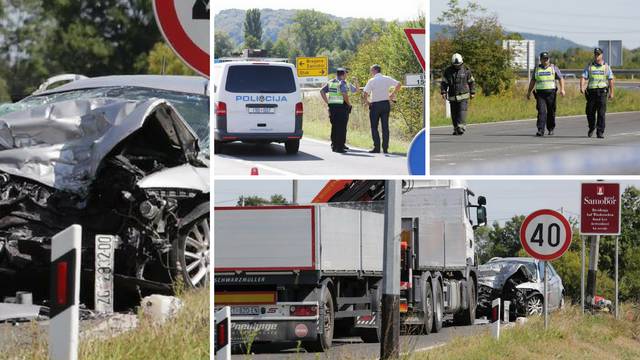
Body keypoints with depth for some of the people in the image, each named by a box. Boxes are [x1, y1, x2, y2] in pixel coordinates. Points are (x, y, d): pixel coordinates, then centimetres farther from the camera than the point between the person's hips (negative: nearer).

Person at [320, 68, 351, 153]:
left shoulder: (331, 82, 12)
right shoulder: (342, 83, -8)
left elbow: (322, 91, 12)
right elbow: (344, 94, -21)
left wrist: (327, 102, 12)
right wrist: (349, 104, -8)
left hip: (332, 107, 7)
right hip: (341, 107, -7)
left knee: (334, 127, 14)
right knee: (341, 128, -3)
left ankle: (334, 146, 17)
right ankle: (340, 147, -4)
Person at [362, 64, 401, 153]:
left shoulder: (372, 81, -9)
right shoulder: (387, 79, 3)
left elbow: (365, 94, -15)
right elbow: (399, 84, 4)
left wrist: (366, 101, 2)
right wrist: (393, 94, 15)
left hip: (375, 105, -4)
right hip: (386, 104, 4)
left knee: (374, 127, 4)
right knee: (385, 127, 7)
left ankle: (377, 147, -3)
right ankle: (385, 148, 5)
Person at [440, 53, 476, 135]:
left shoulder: (466, 70, 2)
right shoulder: (448, 71, 3)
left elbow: (471, 82, 9)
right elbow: (444, 82, 6)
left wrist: (472, 92, 7)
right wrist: (443, 92, -4)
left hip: (463, 95, -2)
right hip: (452, 96, 2)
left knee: (462, 111, -15)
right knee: (454, 113, 3)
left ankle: (461, 127, -21)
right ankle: (456, 129, 12)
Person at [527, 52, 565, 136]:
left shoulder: (553, 67, 5)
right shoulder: (537, 68, 11)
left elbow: (561, 78, 3)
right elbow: (533, 81, 19)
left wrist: (562, 89, -10)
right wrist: (529, 92, 17)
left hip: (551, 93, -1)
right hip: (540, 93, 1)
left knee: (551, 112, 7)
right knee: (541, 112, -13)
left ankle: (551, 129, 28)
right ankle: (540, 130, -19)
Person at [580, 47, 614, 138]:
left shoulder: (606, 67, 8)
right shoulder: (589, 67, 9)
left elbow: (611, 80, 7)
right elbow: (583, 78, -1)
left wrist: (611, 92, 1)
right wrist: (581, 87, -19)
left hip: (602, 91, -1)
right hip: (591, 91, 1)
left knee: (601, 113, -9)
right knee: (590, 112, 4)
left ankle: (600, 132, -7)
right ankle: (591, 128, 28)